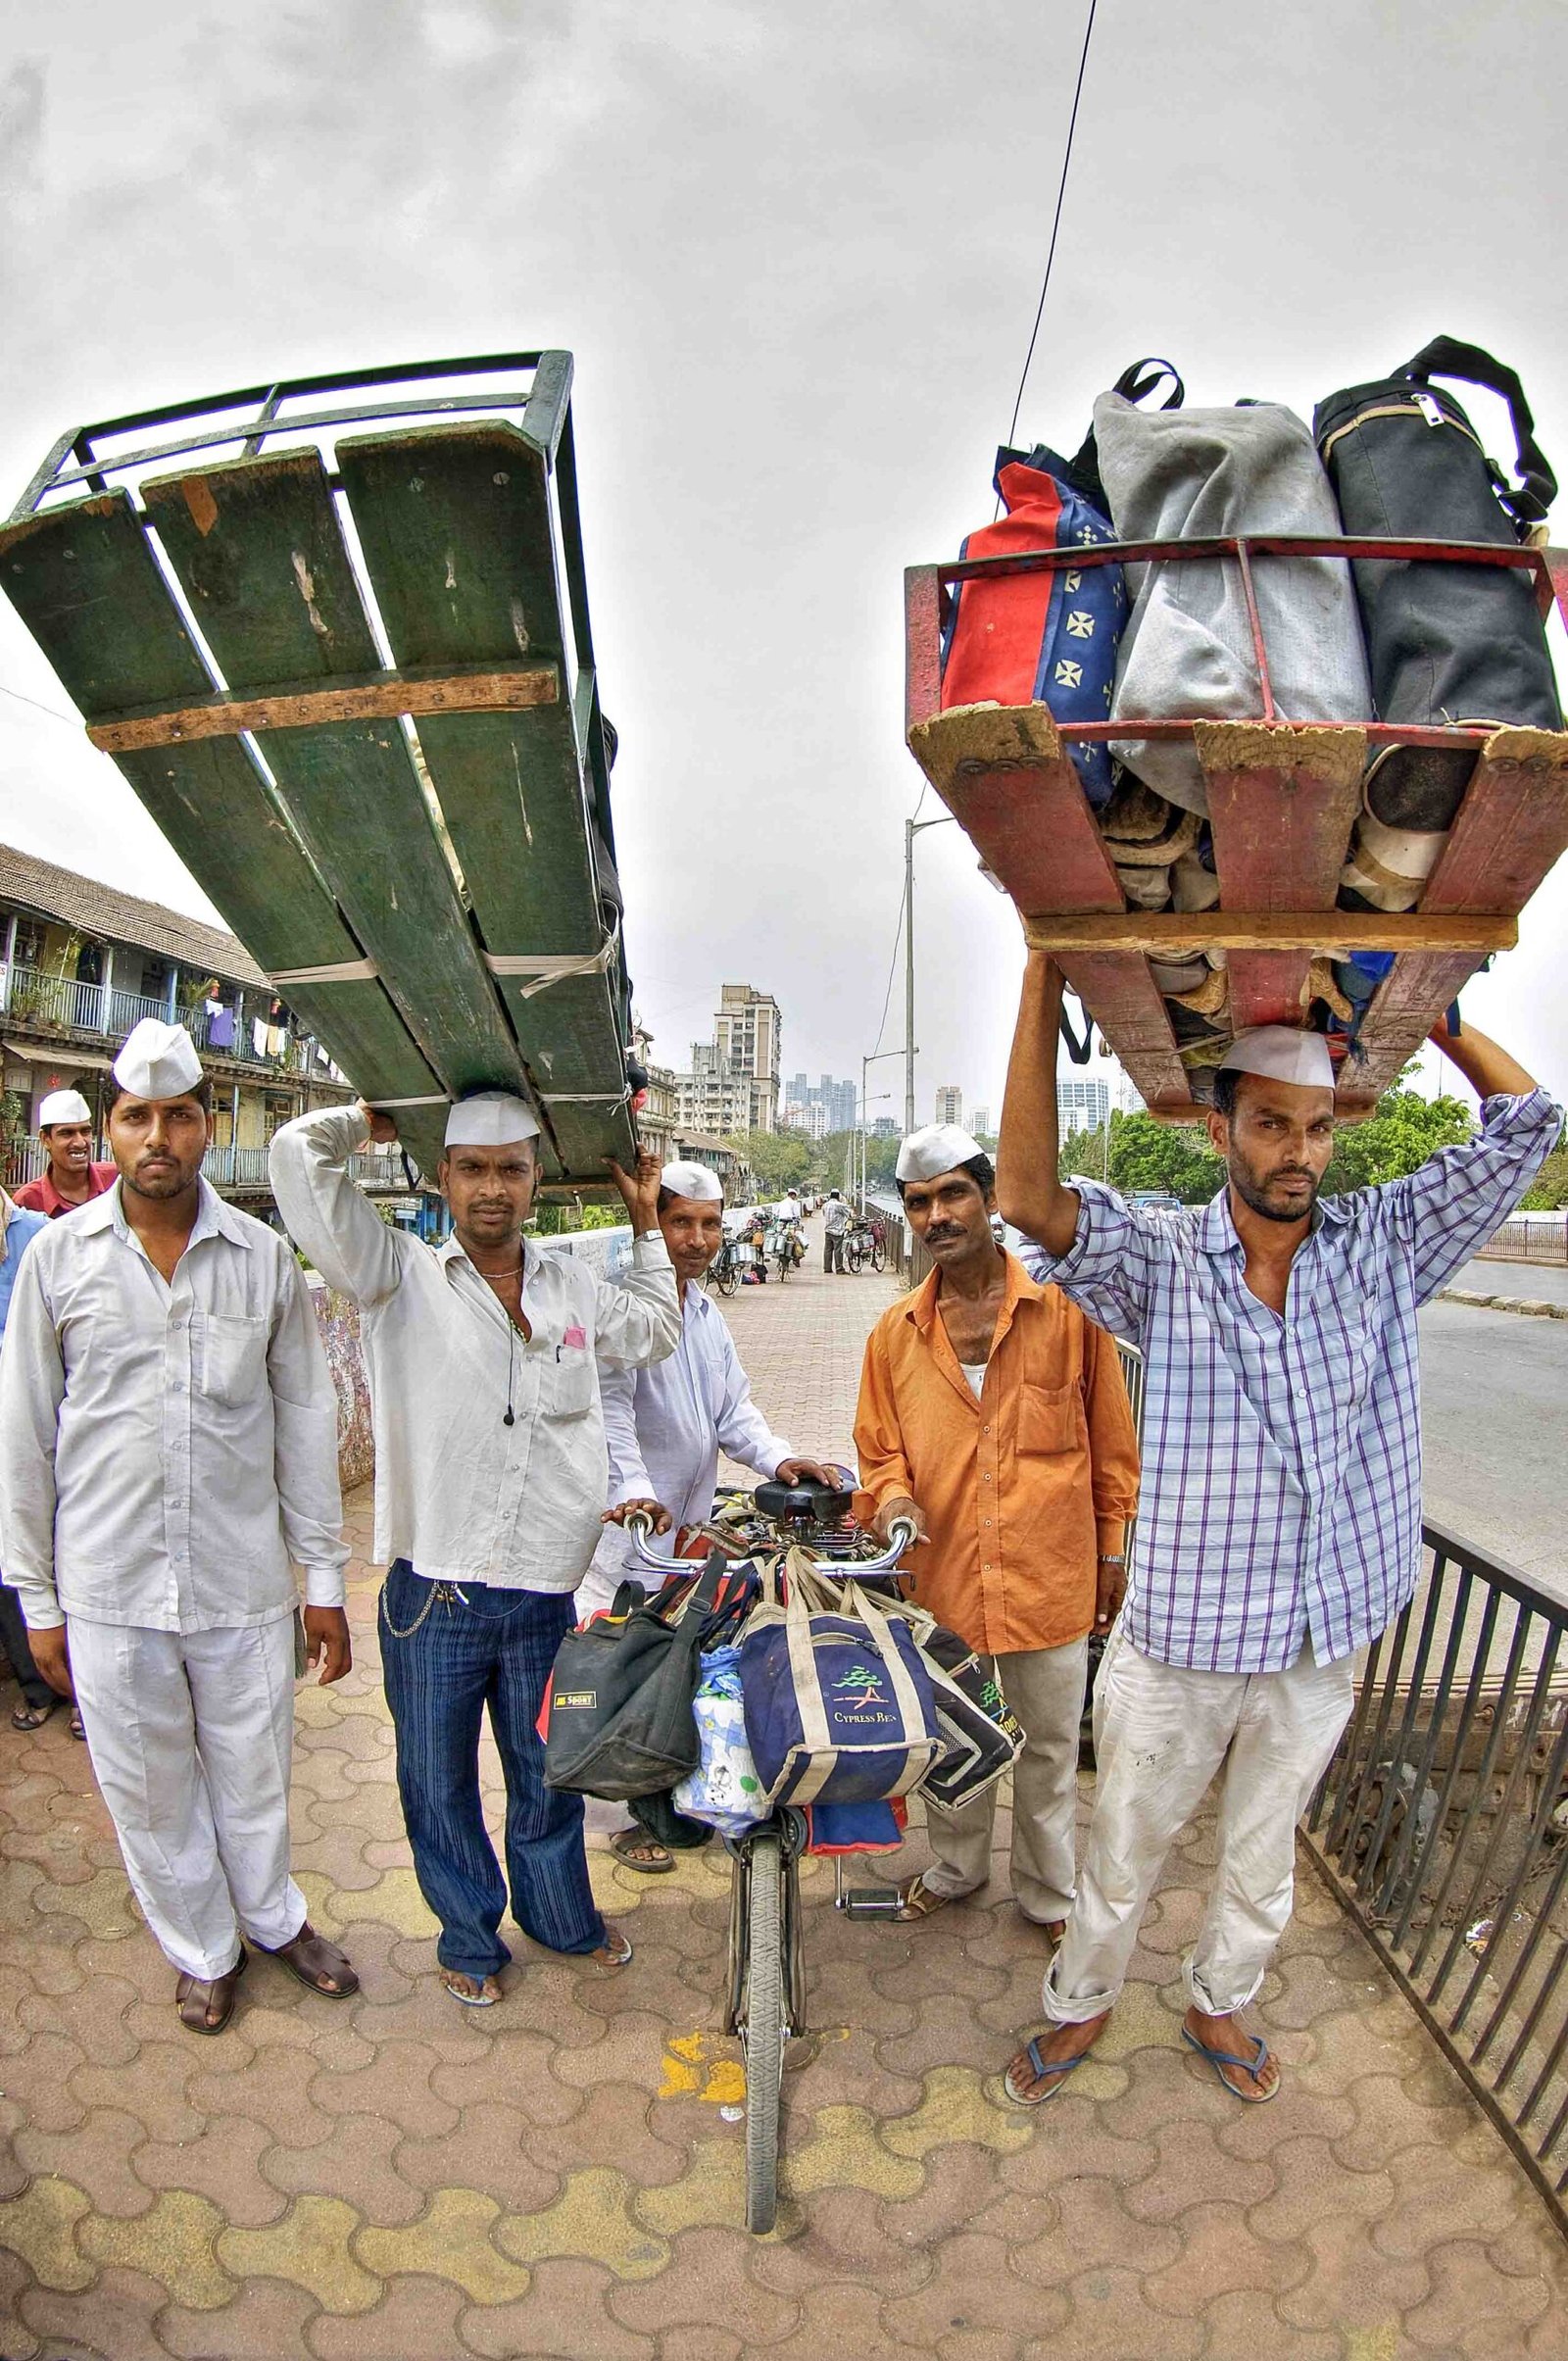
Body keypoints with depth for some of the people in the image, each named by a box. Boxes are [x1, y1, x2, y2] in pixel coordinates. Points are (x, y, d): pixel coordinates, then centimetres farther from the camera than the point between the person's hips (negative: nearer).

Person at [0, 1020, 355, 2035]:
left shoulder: (265, 1256, -3)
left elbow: (306, 1420, 2)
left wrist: (326, 1579, 3)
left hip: (244, 1581, 0)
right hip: (108, 1589, 0)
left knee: (253, 1775, 16)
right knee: (149, 1789, 16)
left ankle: (275, 1919, 44)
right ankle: (205, 1950, 41)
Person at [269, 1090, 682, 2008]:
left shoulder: (574, 1287, 6)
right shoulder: (402, 1276, -7)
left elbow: (658, 1329, 27)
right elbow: (300, 1154, -16)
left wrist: (646, 1219, 23)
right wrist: (377, 1118, 1)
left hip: (545, 1595, 3)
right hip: (435, 1596, -3)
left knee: (549, 1772, 22)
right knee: (440, 1783, 16)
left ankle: (562, 1915, 46)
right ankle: (471, 1937, 40)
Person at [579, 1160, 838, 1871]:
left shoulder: (706, 1313, 13)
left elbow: (732, 1409, 14)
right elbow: (610, 1408, -25)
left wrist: (778, 1459, -3)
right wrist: (634, 1491, -37)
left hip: (690, 1523, 8)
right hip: (626, 1522, -8)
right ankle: (628, 1816, 18)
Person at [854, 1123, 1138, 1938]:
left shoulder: (1066, 1310, -9)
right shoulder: (895, 1333, -1)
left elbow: (1111, 1443, -1)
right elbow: (879, 1446, 8)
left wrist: (1112, 1552, 3)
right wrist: (893, 1494, -13)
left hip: (1050, 1574, -2)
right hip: (941, 1575, 2)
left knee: (1048, 1749, 17)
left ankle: (1048, 1893, 40)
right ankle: (955, 1870, 47)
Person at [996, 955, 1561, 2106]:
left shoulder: (1385, 1245, -5)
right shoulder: (1162, 1260, -14)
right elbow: (1031, 1197, -32)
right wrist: (1047, 973, -36)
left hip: (1319, 1644, 3)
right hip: (1176, 1641, -3)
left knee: (1263, 1861, 26)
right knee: (1124, 1855, 19)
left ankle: (1219, 2003, 53)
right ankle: (1081, 2004, 46)